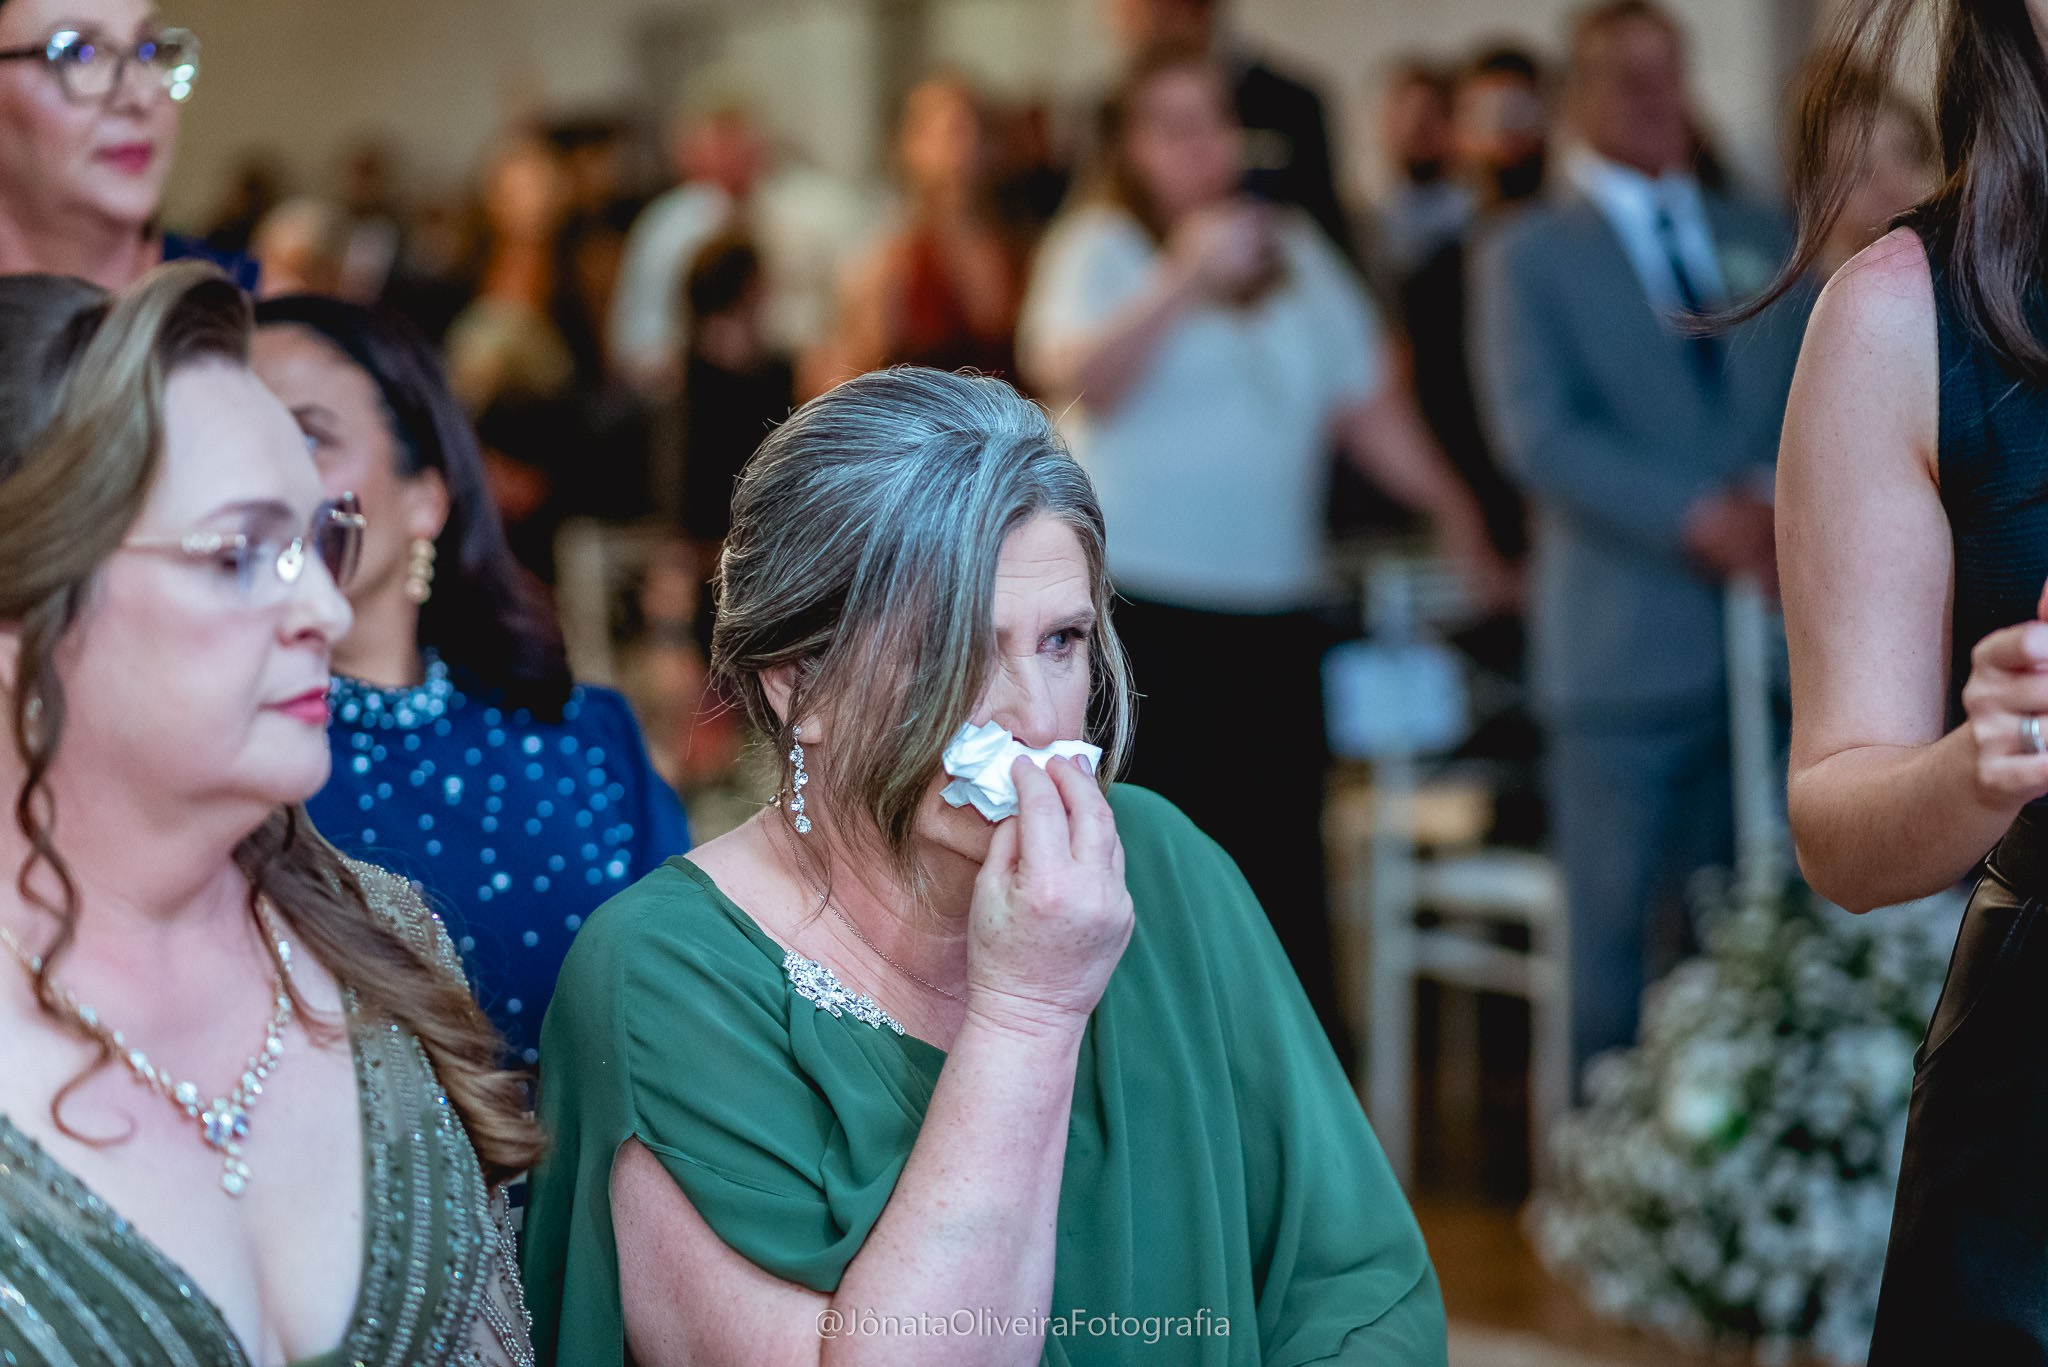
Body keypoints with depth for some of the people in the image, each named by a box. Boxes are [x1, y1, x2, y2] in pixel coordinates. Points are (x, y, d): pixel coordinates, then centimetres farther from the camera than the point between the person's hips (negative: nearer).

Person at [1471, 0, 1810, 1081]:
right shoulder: (1529, 255, 3)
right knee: (1612, 924, -3)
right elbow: (1538, 434, -9)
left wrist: (1779, 497, -8)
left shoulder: (1759, 241, 17)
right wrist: (1697, 515, -19)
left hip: (1768, 624, 4)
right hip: (1628, 647, -4)